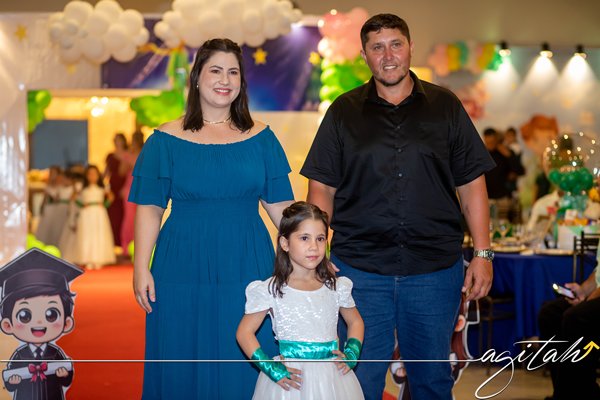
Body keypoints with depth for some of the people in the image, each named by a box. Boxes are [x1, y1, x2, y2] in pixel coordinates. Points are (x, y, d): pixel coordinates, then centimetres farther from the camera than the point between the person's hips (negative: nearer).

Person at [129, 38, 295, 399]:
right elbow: (149, 208, 1)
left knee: (245, 369, 6)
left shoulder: (261, 138, 7)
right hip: (184, 272, -1)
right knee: (184, 369, 6)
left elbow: (280, 204, 7)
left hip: (248, 270, 1)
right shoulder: (167, 140, 2)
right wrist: (141, 269, -6)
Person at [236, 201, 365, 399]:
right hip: (291, 378, -3)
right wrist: (269, 367, -14)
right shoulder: (271, 290, -7)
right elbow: (244, 332, -4)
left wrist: (351, 354, 1)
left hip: (333, 376, 3)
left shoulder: (336, 287, 3)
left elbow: (355, 322, 18)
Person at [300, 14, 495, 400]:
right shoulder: (344, 112, 7)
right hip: (359, 267, 0)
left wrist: (483, 253, 0)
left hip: (435, 267, 1)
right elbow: (322, 189, 7)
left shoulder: (445, 107, 7)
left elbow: (472, 184, 7)